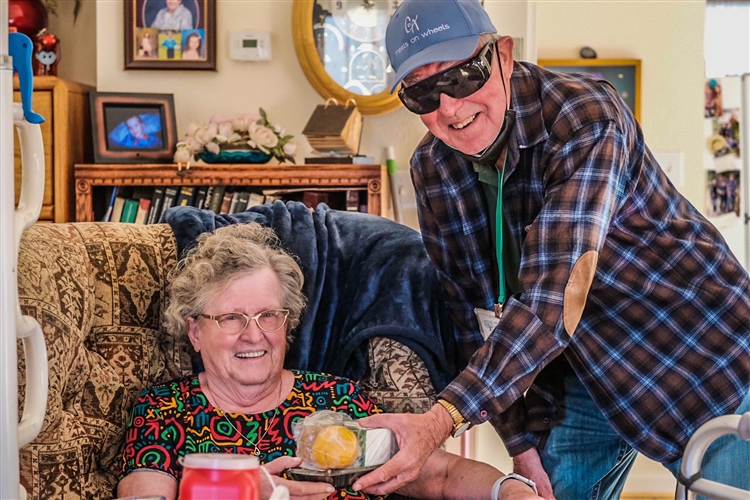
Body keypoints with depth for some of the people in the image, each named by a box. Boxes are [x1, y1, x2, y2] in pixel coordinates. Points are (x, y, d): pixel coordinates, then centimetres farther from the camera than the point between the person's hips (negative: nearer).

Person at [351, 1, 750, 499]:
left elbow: (553, 300, -38)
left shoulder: (587, 116, -28)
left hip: (705, 360, -5)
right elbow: (473, 309, -2)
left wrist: (443, 420, -46)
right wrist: (522, 441, -7)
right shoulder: (432, 168, -8)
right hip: (585, 376, 5)